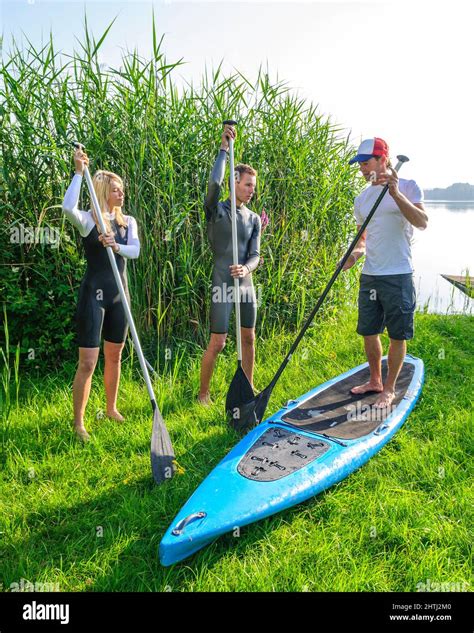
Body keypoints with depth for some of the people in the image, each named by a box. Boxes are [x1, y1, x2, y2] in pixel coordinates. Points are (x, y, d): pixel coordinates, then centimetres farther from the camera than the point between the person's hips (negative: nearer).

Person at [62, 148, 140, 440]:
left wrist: (116, 246, -28)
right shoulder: (88, 220, -7)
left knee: (114, 356, 16)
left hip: (119, 294, 5)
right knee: (88, 363, -5)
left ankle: (111, 408, 32)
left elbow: (135, 251, -8)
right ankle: (78, 422, 8)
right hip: (94, 294, -5)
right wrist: (79, 172, -23)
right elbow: (68, 207, -30)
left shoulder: (128, 222, 8)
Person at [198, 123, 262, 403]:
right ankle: (203, 393, 12)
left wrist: (246, 268, -18)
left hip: (246, 284, 5)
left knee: (249, 338, 12)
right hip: (222, 284, -5)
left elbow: (255, 254, 4)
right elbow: (214, 183, -23)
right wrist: (224, 149, -17)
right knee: (217, 343, -5)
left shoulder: (254, 219, 11)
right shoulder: (217, 210, -2)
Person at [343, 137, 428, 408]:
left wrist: (395, 193, -26)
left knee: (398, 335, 4)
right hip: (369, 276, 6)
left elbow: (422, 222, -18)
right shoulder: (362, 199, 12)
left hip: (398, 276, -5)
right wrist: (356, 254, -4)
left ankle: (390, 389, 18)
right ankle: (375, 381, 30)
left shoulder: (407, 187, -4)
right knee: (369, 333, 11)